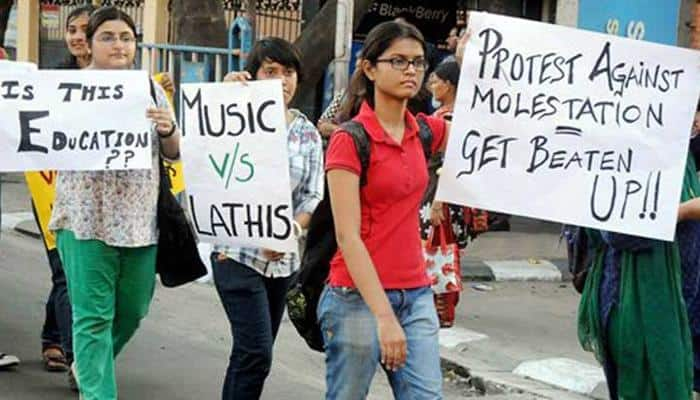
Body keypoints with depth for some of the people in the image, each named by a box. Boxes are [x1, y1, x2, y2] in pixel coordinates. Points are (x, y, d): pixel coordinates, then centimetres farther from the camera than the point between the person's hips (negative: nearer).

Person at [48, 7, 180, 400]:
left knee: (132, 311, 13)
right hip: (87, 219, -4)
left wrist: (168, 130, -10)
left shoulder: (150, 88, 10)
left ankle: (88, 366, 39)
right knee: (94, 316, -5)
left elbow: (174, 153, 11)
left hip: (141, 220, 4)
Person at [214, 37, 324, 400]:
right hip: (238, 251, -5)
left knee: (252, 353, 14)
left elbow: (312, 196, 3)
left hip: (282, 257, 5)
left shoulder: (308, 133, 7)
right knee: (257, 353, -14)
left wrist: (291, 230, -16)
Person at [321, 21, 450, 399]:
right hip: (359, 297, -6)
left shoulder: (425, 131, 8)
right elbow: (347, 236, -17)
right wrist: (384, 316, -22)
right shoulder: (349, 140, -11)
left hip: (416, 294, 6)